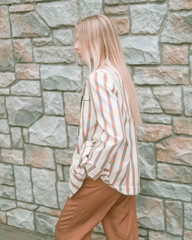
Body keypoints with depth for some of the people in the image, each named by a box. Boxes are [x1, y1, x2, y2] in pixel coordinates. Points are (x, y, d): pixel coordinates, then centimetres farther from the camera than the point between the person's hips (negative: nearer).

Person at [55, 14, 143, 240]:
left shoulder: (99, 78, -20)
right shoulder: (117, 73, 7)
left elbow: (112, 136, -26)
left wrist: (82, 167, -15)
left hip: (103, 173, -8)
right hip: (124, 174, 8)